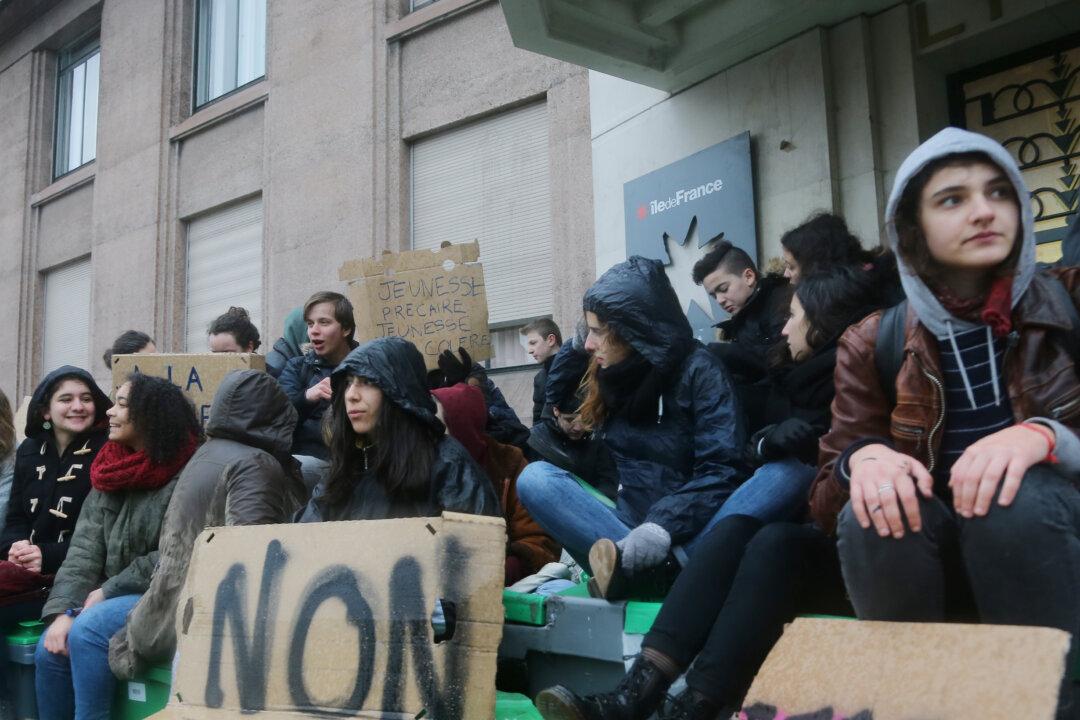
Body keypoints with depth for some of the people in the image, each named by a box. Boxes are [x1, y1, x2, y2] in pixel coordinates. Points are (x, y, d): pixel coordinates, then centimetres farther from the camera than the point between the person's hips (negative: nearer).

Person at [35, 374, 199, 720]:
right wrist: (62, 611, -11)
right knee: (50, 648, -12)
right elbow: (85, 547, 1)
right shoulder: (110, 472, 9)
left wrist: (107, 592, -12)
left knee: (88, 632, -26)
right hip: (115, 597, 7)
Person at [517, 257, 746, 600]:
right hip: (627, 524, 5)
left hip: (687, 533, -5)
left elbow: (722, 469, -15)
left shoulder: (698, 369, -5)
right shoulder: (609, 377, 11)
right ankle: (642, 563, -34)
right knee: (536, 477, -20)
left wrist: (663, 526, -29)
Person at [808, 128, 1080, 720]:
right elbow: (827, 498, 1)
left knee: (1015, 495, -31)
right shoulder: (873, 345, 4)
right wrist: (864, 460, -22)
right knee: (872, 511, -29)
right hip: (935, 563, 1)